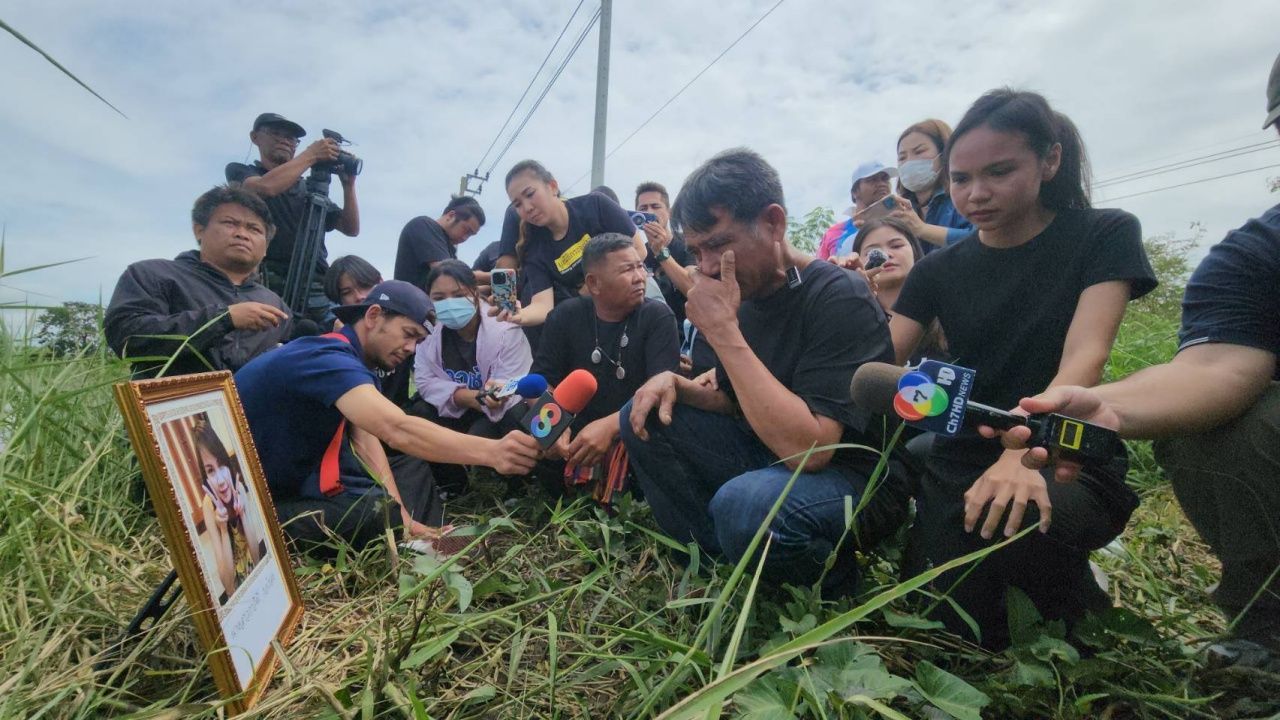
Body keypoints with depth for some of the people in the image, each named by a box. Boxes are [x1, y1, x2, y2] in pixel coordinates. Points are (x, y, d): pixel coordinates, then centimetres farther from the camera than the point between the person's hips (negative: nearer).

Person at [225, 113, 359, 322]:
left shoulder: (309, 188, 23)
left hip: (318, 288, 4)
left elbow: (351, 229, 15)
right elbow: (266, 187, -11)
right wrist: (311, 155, -4)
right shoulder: (239, 171, 14)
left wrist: (348, 185, 3)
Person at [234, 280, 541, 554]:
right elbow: (397, 430, -43)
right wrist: (490, 451, -51)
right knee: (377, 515, -25)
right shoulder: (329, 359, -27)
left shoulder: (358, 367, 5)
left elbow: (366, 441, -6)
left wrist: (402, 516, -17)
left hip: (293, 481, 9)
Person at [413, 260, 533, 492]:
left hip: (500, 412, -4)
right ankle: (452, 484, 2)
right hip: (458, 413, 5)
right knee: (415, 416, -20)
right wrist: (470, 397, -27)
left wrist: (496, 393, -51)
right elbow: (426, 383, -12)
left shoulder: (505, 329, -21)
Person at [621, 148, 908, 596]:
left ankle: (836, 594, -3)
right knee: (646, 416, -1)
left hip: (860, 479, -7)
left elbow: (807, 449, -32)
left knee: (744, 504, -37)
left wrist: (724, 332, -31)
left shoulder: (840, 298, -22)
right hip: (770, 457, 7)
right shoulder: (742, 292, 1)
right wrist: (674, 383, -9)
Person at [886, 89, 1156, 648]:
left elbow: (1084, 356, -20)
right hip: (962, 464, 3)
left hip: (1069, 462, -2)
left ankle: (1075, 595, 1)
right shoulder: (938, 269, 5)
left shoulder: (1104, 235, -3)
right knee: (967, 636, -11)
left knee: (1005, 524, -35)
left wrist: (1023, 452, -38)